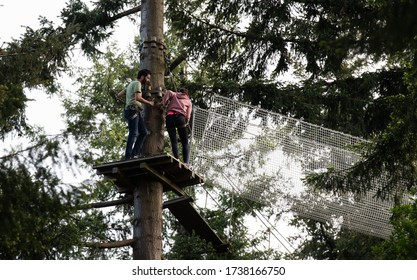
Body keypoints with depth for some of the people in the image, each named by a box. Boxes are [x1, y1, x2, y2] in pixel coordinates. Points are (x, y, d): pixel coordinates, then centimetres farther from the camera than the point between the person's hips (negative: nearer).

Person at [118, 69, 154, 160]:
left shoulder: (131, 85, 26)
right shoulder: (137, 83, -4)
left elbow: (119, 95, 24)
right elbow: (138, 98, -19)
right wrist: (149, 103, -8)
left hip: (137, 112, 10)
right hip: (133, 110, -10)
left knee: (144, 132, 4)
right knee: (133, 133, -14)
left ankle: (135, 153, -1)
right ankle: (128, 156, -18)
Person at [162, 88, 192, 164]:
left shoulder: (174, 95, 26)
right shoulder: (189, 101, 25)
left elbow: (168, 93, 2)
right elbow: (188, 114, 9)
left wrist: (163, 104, 5)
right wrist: (186, 122, 11)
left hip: (169, 117, 1)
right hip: (180, 117, -1)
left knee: (173, 141, -1)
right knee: (185, 143, 3)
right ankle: (185, 162, -12)